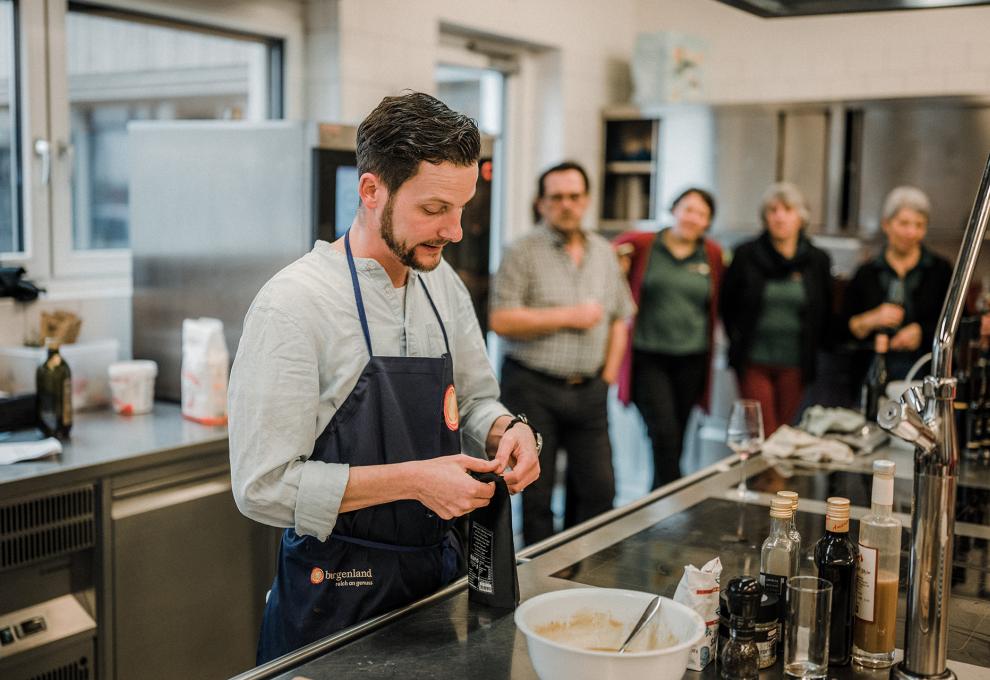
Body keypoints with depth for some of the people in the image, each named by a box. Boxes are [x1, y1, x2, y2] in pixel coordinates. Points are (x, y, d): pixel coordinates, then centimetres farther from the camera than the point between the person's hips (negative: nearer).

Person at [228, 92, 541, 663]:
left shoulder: (444, 284, 3)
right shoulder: (293, 304, -20)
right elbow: (263, 487, -22)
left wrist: (507, 429, -9)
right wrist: (412, 481, -26)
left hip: (436, 573, 7)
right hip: (336, 593, -6)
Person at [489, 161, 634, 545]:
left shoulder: (604, 254, 12)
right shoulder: (524, 253, -5)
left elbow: (619, 317, 17)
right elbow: (501, 321, -14)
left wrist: (608, 374, 7)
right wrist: (568, 316, -13)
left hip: (588, 391, 4)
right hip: (533, 387, -4)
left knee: (599, 489, 3)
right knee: (537, 494, 3)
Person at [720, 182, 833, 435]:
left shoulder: (818, 261, 5)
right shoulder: (746, 255, 1)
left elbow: (825, 315, 11)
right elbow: (726, 304, 9)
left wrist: (812, 352, 6)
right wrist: (737, 341, 4)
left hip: (794, 364, 2)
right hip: (754, 363, -1)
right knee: (762, 434, -6)